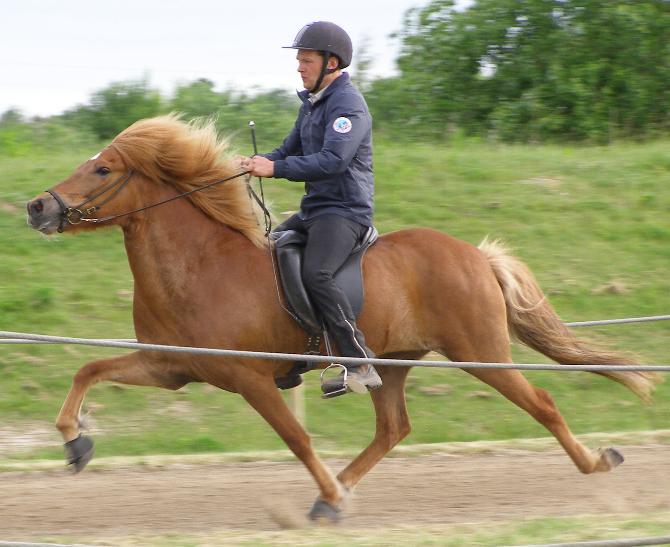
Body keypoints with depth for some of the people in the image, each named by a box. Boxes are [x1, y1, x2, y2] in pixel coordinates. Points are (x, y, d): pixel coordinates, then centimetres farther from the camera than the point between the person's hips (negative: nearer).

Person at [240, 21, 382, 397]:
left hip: (344, 211, -11)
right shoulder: (313, 104, 17)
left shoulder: (348, 104, -15)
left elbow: (333, 160, -27)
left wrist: (276, 168, -27)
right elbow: (292, 151, 23)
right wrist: (259, 163, 2)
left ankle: (362, 365, -32)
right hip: (315, 210, 11)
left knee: (315, 274, -31)